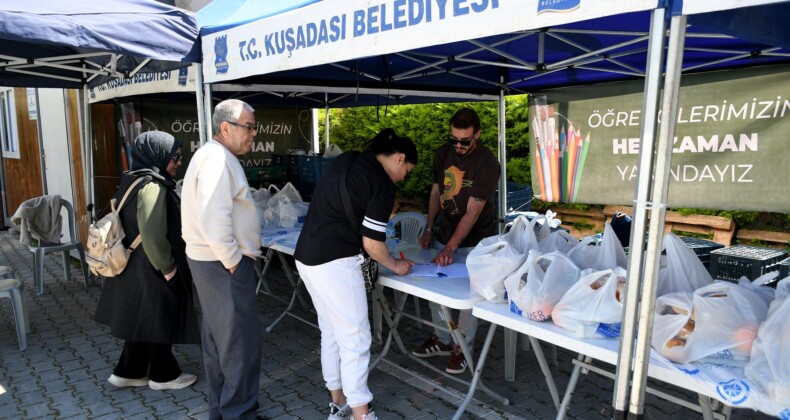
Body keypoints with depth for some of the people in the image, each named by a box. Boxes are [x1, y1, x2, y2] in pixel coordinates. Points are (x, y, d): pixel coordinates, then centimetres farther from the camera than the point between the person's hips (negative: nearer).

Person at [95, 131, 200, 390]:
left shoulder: (132, 181, 8)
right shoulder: (153, 187, -23)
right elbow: (152, 235, -28)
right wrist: (168, 268, -16)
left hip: (134, 267, 9)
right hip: (150, 271, -9)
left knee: (143, 320, 20)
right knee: (159, 320, 7)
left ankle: (128, 372, 32)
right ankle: (163, 375, 23)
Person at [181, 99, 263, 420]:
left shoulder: (215, 156, 16)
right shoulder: (218, 158, -19)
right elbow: (214, 219, -28)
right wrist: (233, 261, -18)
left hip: (213, 261, 11)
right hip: (223, 264, -11)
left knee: (218, 339, 18)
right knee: (241, 342, -1)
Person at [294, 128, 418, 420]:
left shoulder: (345, 160, 12)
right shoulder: (383, 185, -11)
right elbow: (372, 243, -10)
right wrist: (394, 265, 7)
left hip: (306, 256, 9)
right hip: (334, 263, -9)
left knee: (331, 333, 17)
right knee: (355, 339, -1)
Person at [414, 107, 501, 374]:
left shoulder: (487, 163, -20)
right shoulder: (443, 154, -2)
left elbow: (473, 211, -24)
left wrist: (451, 247, -29)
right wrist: (429, 228, 3)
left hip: (474, 242, -5)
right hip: (444, 236, 6)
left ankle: (462, 349, 20)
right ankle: (441, 340, 29)